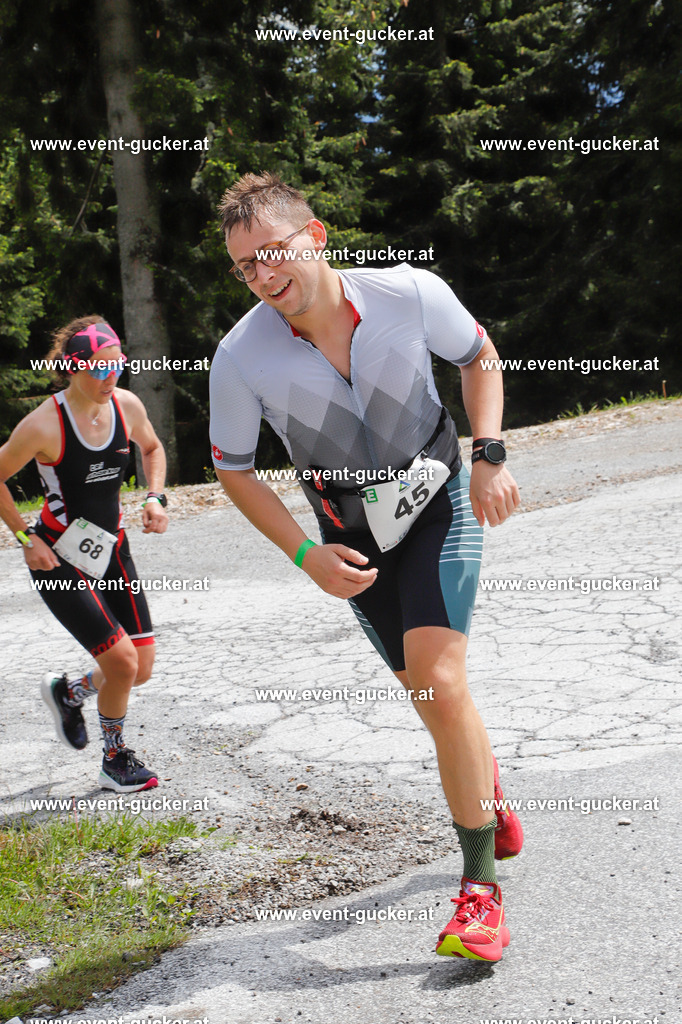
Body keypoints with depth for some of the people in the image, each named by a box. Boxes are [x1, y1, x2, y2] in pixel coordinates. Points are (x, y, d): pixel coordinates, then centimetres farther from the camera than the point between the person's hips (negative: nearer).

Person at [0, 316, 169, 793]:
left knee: (142, 667, 4)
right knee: (122, 659, -12)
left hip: (112, 550, 6)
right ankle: (115, 760, 14)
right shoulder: (45, 424, -20)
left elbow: (152, 448, 18)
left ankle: (68, 692, 35)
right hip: (59, 559, -6)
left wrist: (155, 497, 2)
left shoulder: (127, 405, -4)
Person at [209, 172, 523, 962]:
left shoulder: (412, 292, -20)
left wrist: (489, 456, -12)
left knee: (439, 681, -18)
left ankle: (480, 882, -3)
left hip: (439, 506, -1)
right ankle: (485, 782, 47)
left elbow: (478, 356, 1)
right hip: (352, 536, 2)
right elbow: (233, 470, -5)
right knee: (429, 694, 12)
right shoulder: (240, 356, -20)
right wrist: (307, 555, -13)